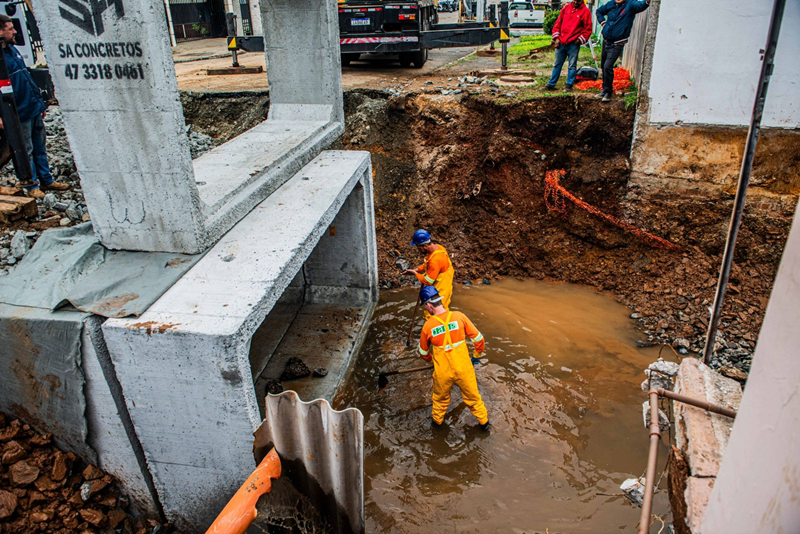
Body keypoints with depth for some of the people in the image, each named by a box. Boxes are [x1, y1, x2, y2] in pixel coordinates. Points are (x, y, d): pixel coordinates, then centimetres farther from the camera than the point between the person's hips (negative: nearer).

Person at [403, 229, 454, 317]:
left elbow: (428, 281, -26)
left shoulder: (435, 260, -35)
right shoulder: (437, 247, -5)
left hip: (439, 292, -9)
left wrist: (415, 273, -12)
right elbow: (427, 264, 14)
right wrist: (416, 269, 0)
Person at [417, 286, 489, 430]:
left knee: (440, 398, 27)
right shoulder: (459, 316, -15)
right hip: (464, 369, 0)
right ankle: (484, 422, 42)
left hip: (442, 373, 0)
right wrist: (477, 355, 13)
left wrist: (430, 359, 25)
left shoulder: (428, 325, -14)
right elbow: (478, 338, -7)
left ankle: (437, 420, 50)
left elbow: (424, 352, 2)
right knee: (472, 397, 23)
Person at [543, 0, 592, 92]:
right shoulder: (566, 8, 9)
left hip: (573, 44, -4)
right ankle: (551, 84, 18)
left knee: (572, 65, 1)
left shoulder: (585, 11, -2)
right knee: (557, 64, 11)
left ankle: (569, 85, 8)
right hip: (561, 42, 4)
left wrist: (579, 40, -9)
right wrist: (556, 38, 5)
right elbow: (558, 23, 12)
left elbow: (588, 29, -2)